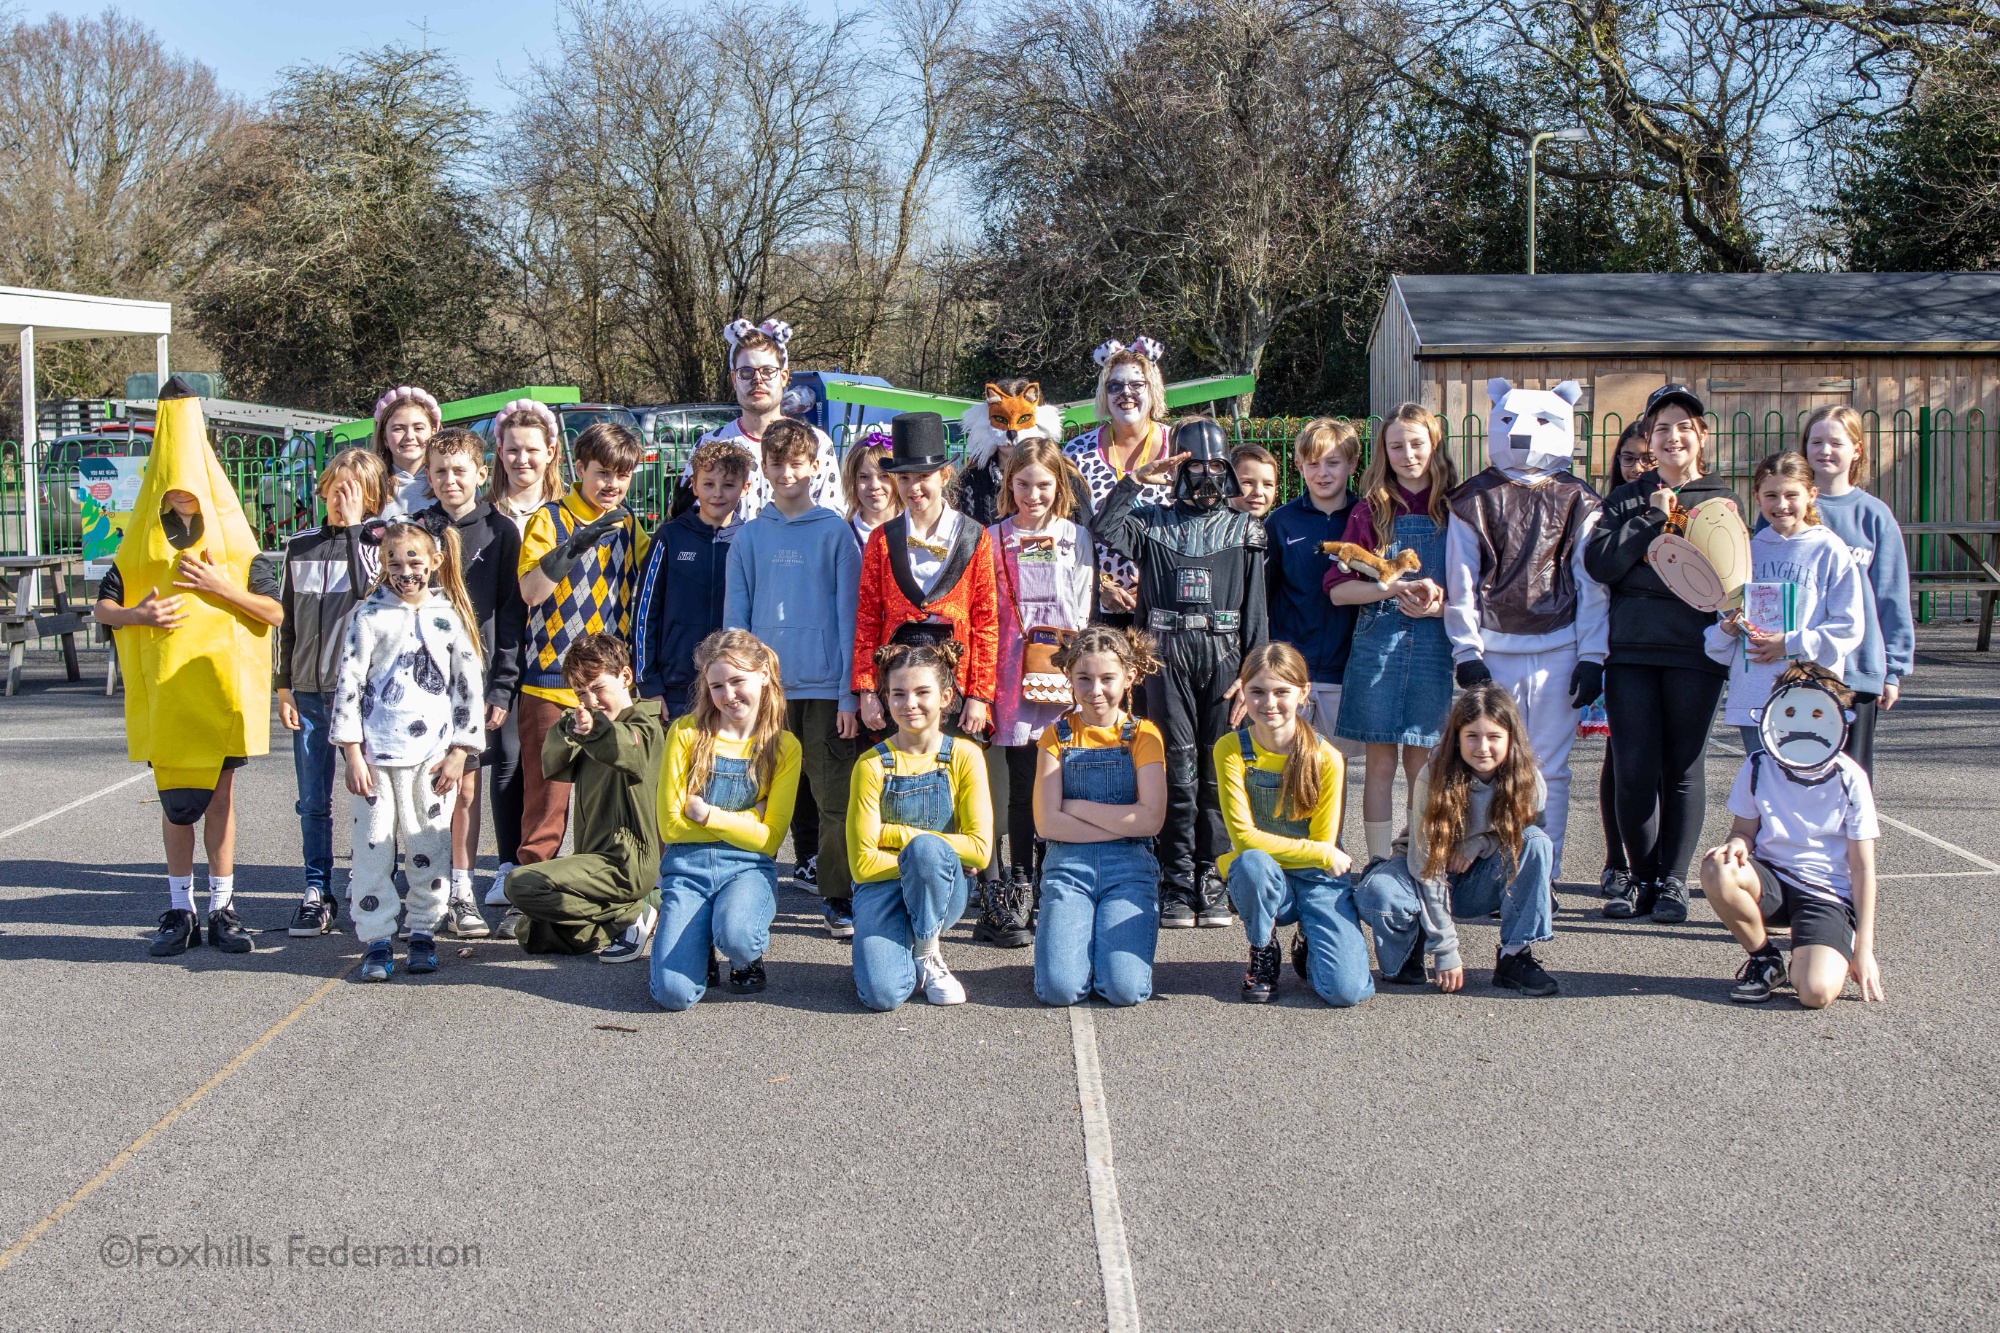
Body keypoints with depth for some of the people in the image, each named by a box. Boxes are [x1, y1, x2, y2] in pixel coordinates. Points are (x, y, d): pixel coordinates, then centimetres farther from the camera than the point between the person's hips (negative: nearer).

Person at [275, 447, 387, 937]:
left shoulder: (379, 544, 1)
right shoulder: (300, 546, 12)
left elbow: (371, 590, -20)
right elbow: (287, 621, 14)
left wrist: (353, 530, -15)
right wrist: (283, 686, 9)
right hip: (309, 693, 3)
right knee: (313, 801, 5)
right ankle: (316, 894, 13)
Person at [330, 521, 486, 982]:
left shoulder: (450, 616, 5)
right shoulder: (368, 615, 1)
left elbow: (470, 688, 7)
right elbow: (349, 683, 0)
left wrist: (459, 753, 1)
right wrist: (352, 753, -5)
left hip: (433, 753, 1)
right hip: (377, 752, -1)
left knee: (430, 847, 5)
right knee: (373, 845, 0)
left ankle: (423, 933, 17)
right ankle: (376, 941, 7)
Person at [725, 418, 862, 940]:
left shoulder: (835, 532, 2)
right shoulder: (749, 537, 9)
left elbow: (848, 613, 0)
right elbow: (735, 615, 10)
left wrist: (850, 692, -5)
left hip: (826, 686, -2)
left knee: (835, 798, 0)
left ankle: (837, 897, 8)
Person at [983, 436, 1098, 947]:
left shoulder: (1077, 537, 11)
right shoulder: (994, 539, 8)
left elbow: (1083, 610, 10)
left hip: (1061, 674, 1)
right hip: (1011, 672, -1)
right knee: (1022, 788, -2)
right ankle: (1017, 894, 3)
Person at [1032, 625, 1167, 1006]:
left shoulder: (1143, 735, 5)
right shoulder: (1057, 736, 6)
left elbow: (1151, 819, -9)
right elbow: (1047, 823, -5)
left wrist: (1077, 807, -7)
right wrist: (1122, 823, -9)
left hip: (1129, 868, 0)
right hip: (1068, 865, 1)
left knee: (1126, 989, -21)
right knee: (1060, 988, -20)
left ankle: (1110, 938, 12)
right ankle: (1083, 936, 12)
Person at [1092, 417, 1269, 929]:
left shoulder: (1244, 530, 13)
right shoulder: (1153, 522, 11)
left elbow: (1255, 608, 8)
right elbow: (1102, 529, -8)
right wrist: (1135, 479, -6)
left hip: (1225, 657, 1)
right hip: (1168, 657, -1)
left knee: (1217, 772, 0)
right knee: (1177, 770, -4)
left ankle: (1213, 880, 6)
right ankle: (1177, 883, 1)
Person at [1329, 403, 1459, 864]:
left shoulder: (1455, 511, 6)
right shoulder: (1371, 511, 3)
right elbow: (1338, 589, -2)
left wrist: (1440, 603, -10)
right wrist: (1397, 588, -14)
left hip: (1434, 647, 1)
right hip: (1378, 644, -1)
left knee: (1421, 761, 5)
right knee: (1380, 761, 2)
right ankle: (1379, 865, 7)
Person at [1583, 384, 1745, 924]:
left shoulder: (1722, 500, 10)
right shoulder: (1625, 499, 14)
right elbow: (1598, 562, -3)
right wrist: (1652, 518, -6)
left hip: (1695, 651, -1)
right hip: (1631, 651, 1)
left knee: (1683, 769, 3)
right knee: (1634, 770, -2)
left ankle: (1673, 880, 13)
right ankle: (1641, 878, 13)